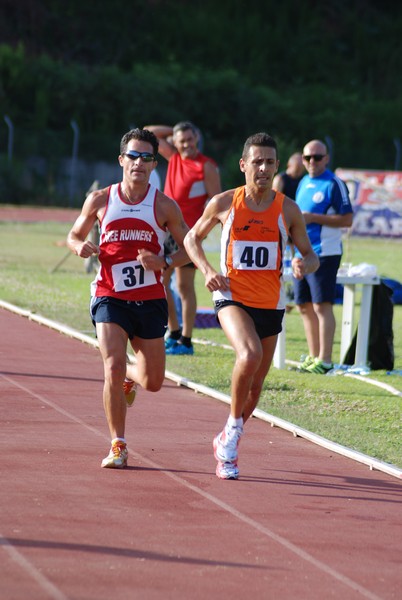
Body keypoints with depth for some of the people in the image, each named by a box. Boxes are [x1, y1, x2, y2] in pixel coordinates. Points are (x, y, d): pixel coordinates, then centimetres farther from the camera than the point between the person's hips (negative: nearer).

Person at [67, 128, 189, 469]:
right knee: (113, 368, -18)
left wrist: (163, 262, -16)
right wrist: (81, 247, -11)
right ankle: (118, 446, -5)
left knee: (153, 382, 8)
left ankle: (129, 376, 46)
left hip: (150, 300, 1)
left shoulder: (164, 207, -1)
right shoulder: (100, 201, 1)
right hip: (110, 297, -1)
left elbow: (189, 249, 4)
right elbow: (74, 236, 14)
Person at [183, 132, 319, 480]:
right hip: (232, 297, -3)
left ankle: (226, 443, 35)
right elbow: (192, 238, 10)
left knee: (255, 385, 11)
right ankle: (234, 425, -12)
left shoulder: (288, 210, 0)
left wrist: (305, 265, -17)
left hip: (270, 305, 3)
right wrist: (207, 271, -7)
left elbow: (311, 256, 7)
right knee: (250, 354, -32)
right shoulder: (224, 204, -3)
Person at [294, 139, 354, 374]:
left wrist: (313, 218, -19)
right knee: (304, 306, 11)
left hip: (324, 253, -8)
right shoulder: (304, 183, 15)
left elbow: (347, 219, -14)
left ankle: (325, 360, -8)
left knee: (322, 305, -10)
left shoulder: (334, 184, -9)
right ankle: (313, 356, 19)